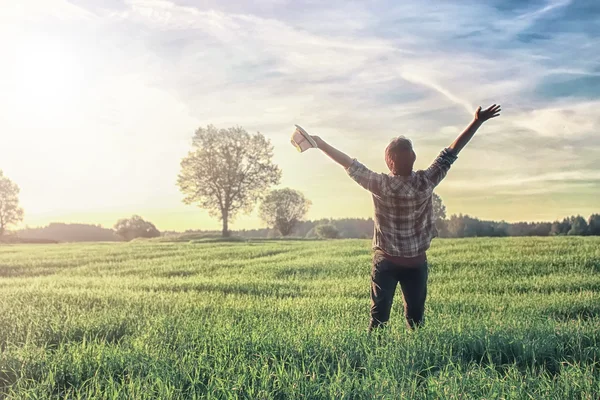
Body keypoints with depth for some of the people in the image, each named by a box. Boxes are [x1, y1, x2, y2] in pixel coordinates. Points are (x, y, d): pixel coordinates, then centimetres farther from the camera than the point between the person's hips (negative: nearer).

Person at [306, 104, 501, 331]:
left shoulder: (380, 185, -18)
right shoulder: (426, 182, -14)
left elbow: (351, 165, -10)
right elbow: (450, 153, -8)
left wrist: (320, 143, -1)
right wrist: (478, 121, -1)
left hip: (386, 262, -1)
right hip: (416, 263, 2)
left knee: (379, 317, 2)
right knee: (415, 317, 11)